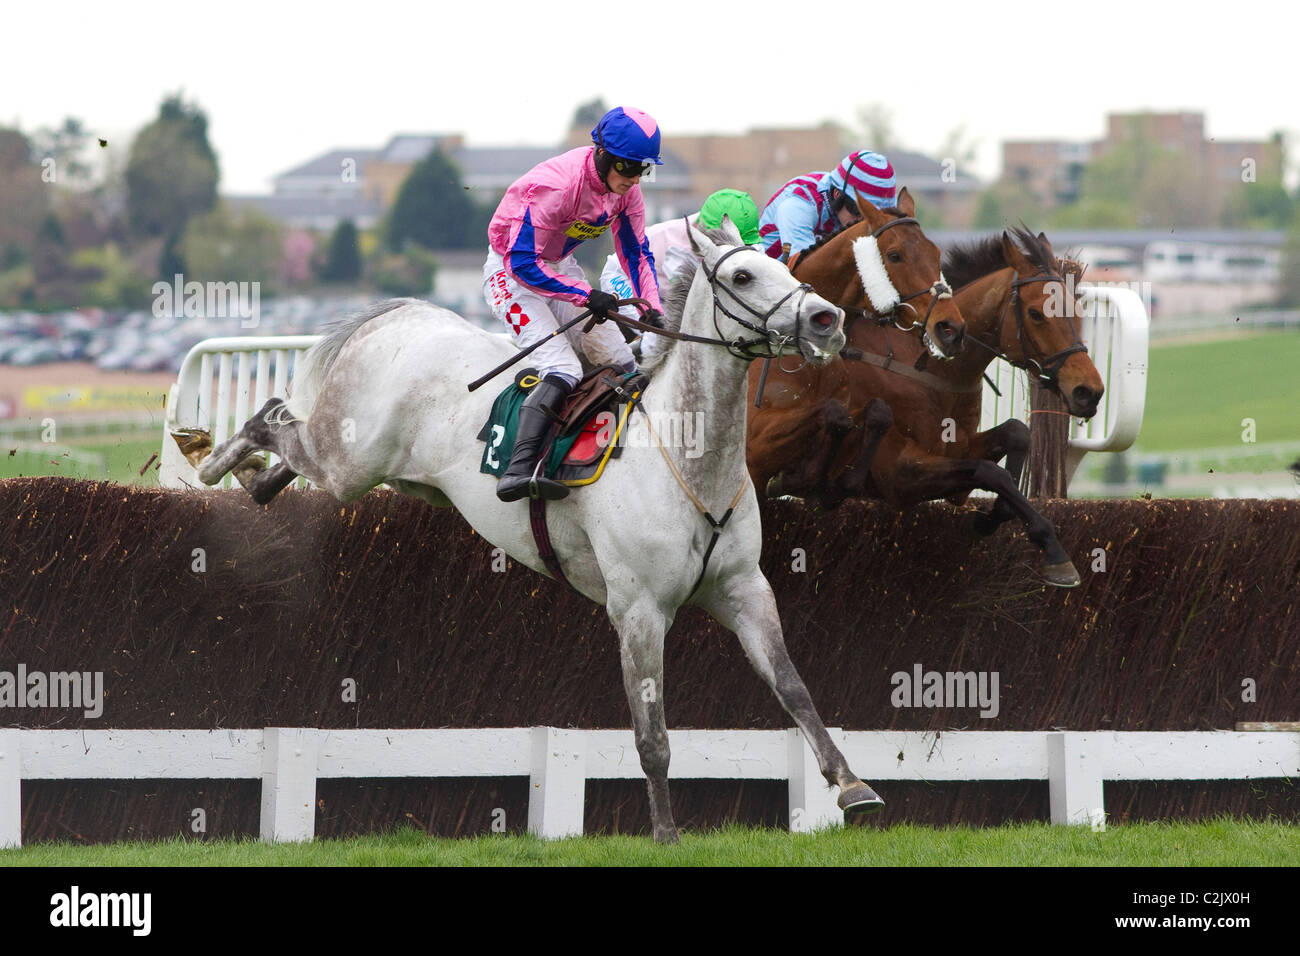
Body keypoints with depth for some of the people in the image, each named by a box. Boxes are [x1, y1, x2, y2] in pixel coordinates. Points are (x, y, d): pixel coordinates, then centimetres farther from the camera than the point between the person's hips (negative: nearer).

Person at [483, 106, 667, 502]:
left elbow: (636, 252, 4)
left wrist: (653, 308, -11)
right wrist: (587, 296, -33)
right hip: (511, 274, -8)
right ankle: (517, 472, -36)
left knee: (621, 364, 3)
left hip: (559, 268, 8)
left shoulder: (625, 187, -8)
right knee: (562, 370, -26)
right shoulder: (555, 185, -32)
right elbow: (522, 262, -31)